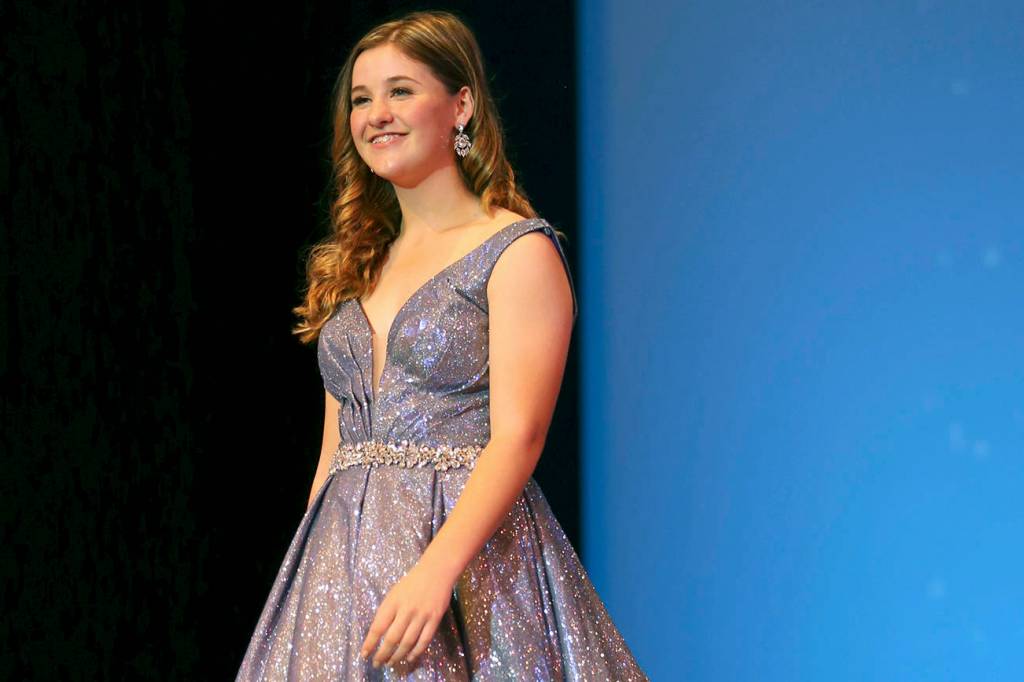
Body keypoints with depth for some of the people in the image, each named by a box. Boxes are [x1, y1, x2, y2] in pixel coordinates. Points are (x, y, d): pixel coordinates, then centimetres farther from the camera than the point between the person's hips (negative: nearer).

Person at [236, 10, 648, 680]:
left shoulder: (519, 252, -4)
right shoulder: (357, 264, 16)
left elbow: (517, 436, -14)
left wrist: (435, 569, -26)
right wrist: (303, 582, 9)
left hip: (471, 546, -5)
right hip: (344, 559, 6)